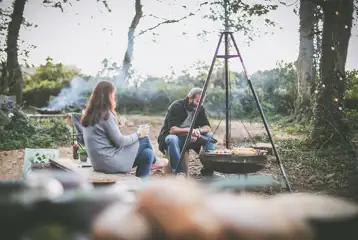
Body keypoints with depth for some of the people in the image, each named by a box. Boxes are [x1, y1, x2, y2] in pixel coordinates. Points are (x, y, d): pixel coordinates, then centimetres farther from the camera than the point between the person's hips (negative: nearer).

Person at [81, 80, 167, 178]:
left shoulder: (91, 114, 10)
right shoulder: (106, 115, -17)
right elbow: (120, 141, -13)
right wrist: (138, 134, 1)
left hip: (99, 162, 9)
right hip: (110, 162, -9)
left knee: (147, 154, 12)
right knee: (144, 139, 2)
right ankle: (153, 161, 31)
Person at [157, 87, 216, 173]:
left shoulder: (200, 109, -1)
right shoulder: (176, 106, -18)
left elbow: (208, 127, -3)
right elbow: (172, 129, -28)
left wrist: (198, 130, -24)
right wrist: (189, 130, -41)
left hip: (189, 139, 6)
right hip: (171, 136, -6)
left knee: (209, 136, -15)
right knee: (172, 139, -40)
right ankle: (179, 173, -37)